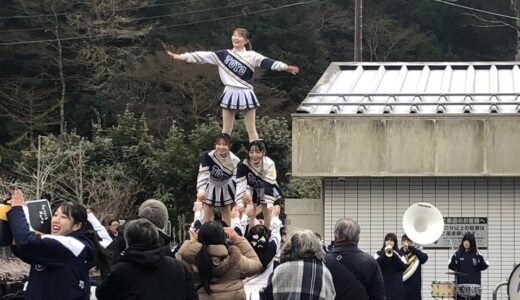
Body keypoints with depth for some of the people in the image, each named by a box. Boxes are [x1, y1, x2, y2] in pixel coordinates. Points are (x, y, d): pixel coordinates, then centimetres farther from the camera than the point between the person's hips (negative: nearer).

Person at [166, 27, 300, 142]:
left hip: (246, 94, -3)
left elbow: (267, 62, -16)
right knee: (226, 131, 7)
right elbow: (203, 56, 4)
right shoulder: (224, 54, 6)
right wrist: (180, 56, 1)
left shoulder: (251, 56, -2)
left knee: (251, 130, 1)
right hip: (230, 94, 3)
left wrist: (285, 67, -33)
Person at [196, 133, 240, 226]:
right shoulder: (208, 156, -33)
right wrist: (201, 190, -50)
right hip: (210, 185, -1)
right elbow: (202, 174, -34)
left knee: (226, 211, 12)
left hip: (226, 187, 1)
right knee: (207, 211, 3)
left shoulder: (234, 161, -30)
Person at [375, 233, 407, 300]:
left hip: (396, 286, 1)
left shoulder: (399, 254, 9)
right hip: (383, 286, -1)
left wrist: (394, 255, -13)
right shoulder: (379, 254, 8)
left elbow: (403, 268, -6)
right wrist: (384, 254, -17)